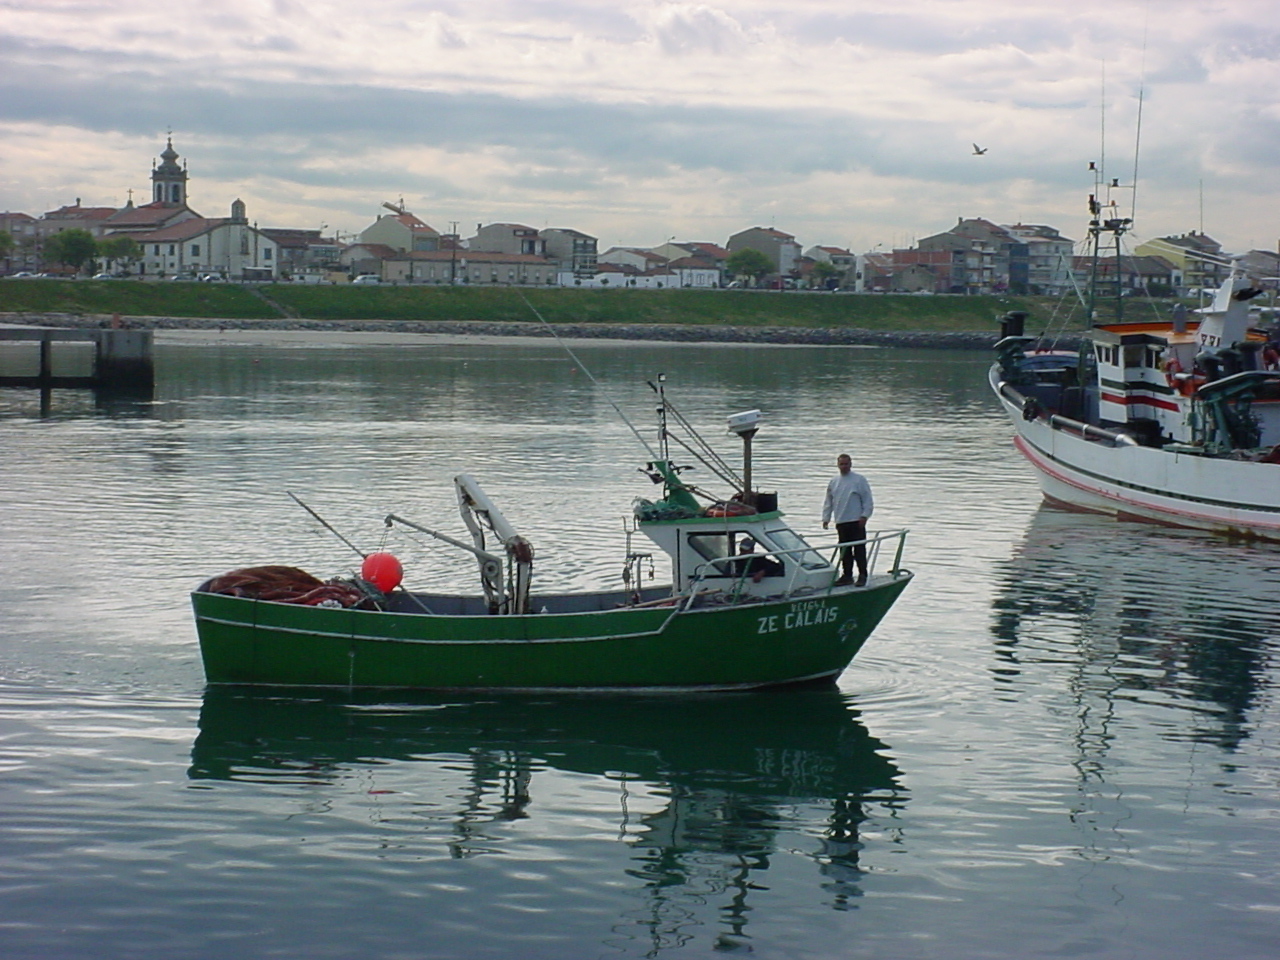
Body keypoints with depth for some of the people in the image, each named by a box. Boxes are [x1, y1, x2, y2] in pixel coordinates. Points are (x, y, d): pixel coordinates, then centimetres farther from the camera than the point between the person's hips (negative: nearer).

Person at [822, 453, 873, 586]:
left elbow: (867, 500, -2)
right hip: (840, 522, 5)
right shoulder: (833, 482, 13)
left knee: (859, 549, -5)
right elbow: (828, 502, 18)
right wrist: (826, 518, 11)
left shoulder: (859, 480, 0)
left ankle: (862, 576, -1)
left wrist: (864, 516, -10)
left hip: (856, 521, -5)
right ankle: (847, 575, 16)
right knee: (844, 551, 9)